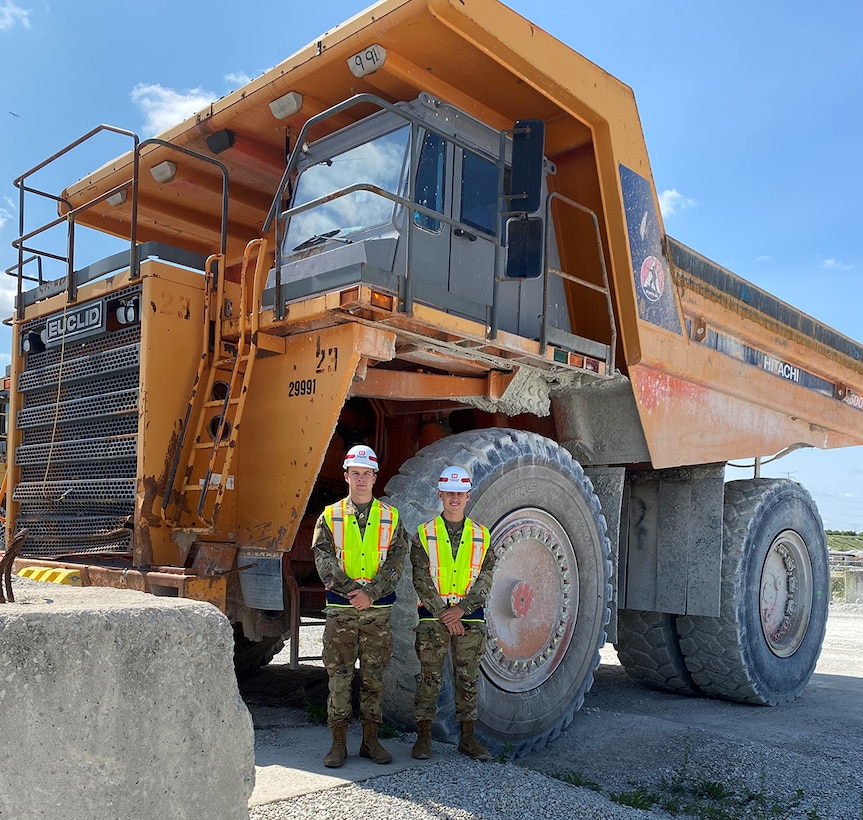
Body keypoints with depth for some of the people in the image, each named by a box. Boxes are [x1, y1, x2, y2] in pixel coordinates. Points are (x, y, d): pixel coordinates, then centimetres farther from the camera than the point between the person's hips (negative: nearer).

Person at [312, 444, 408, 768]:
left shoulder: (390, 517, 6)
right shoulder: (330, 517, 4)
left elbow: (395, 563, -2)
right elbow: (324, 562, -5)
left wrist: (370, 593, -15)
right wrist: (353, 590, -16)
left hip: (378, 610, 1)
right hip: (340, 610, -1)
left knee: (374, 677, 8)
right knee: (339, 676, 2)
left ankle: (371, 741, 19)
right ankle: (338, 744, 11)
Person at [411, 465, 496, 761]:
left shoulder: (481, 536, 7)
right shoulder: (424, 534, 1)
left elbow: (485, 580, 1)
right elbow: (421, 579, -5)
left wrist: (460, 609, -11)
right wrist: (443, 613, -12)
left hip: (470, 617, 2)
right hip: (433, 617, -2)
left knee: (468, 679, 8)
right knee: (429, 678, 2)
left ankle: (467, 737, 18)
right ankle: (423, 737, 13)